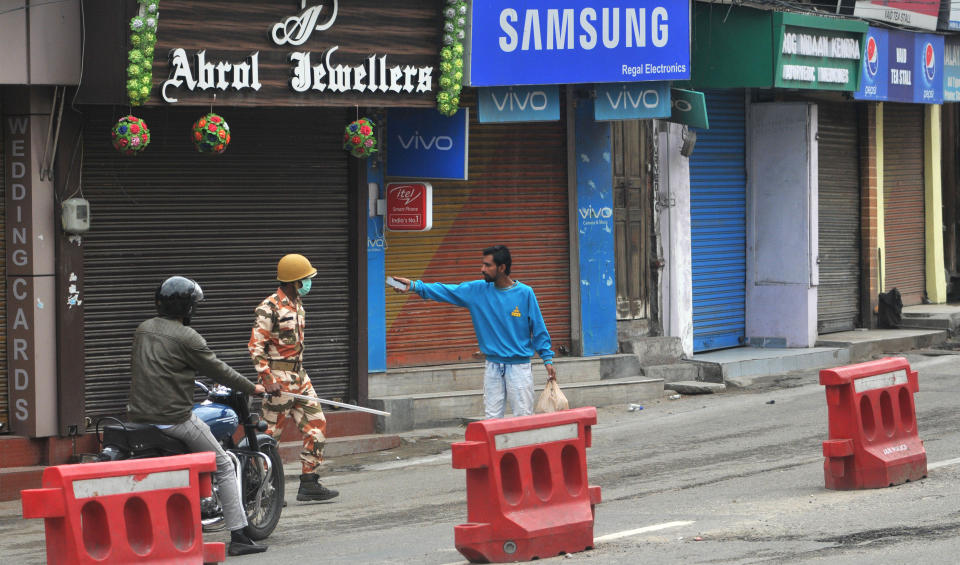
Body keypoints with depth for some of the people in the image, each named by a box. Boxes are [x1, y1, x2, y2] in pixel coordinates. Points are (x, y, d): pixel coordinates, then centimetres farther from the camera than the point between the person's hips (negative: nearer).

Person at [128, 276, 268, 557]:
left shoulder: (143, 329, 10)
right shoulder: (186, 337, -12)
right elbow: (217, 369, -6)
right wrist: (252, 388, 7)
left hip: (139, 415, 8)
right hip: (174, 418, -7)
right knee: (224, 466, 4)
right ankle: (238, 537, -1)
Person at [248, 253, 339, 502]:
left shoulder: (297, 304, 14)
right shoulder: (270, 307, -13)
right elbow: (256, 346, -16)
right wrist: (267, 379, -22)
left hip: (299, 376, 9)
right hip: (279, 378, -9)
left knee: (316, 424, 4)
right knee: (270, 432, -4)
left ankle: (309, 483, 9)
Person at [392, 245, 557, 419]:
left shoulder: (525, 293, -4)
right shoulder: (477, 290, 4)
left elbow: (538, 330, -1)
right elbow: (446, 291, 0)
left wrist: (547, 359, -3)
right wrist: (415, 286, -10)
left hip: (519, 366, -3)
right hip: (493, 366, 3)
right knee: (491, 419, 5)